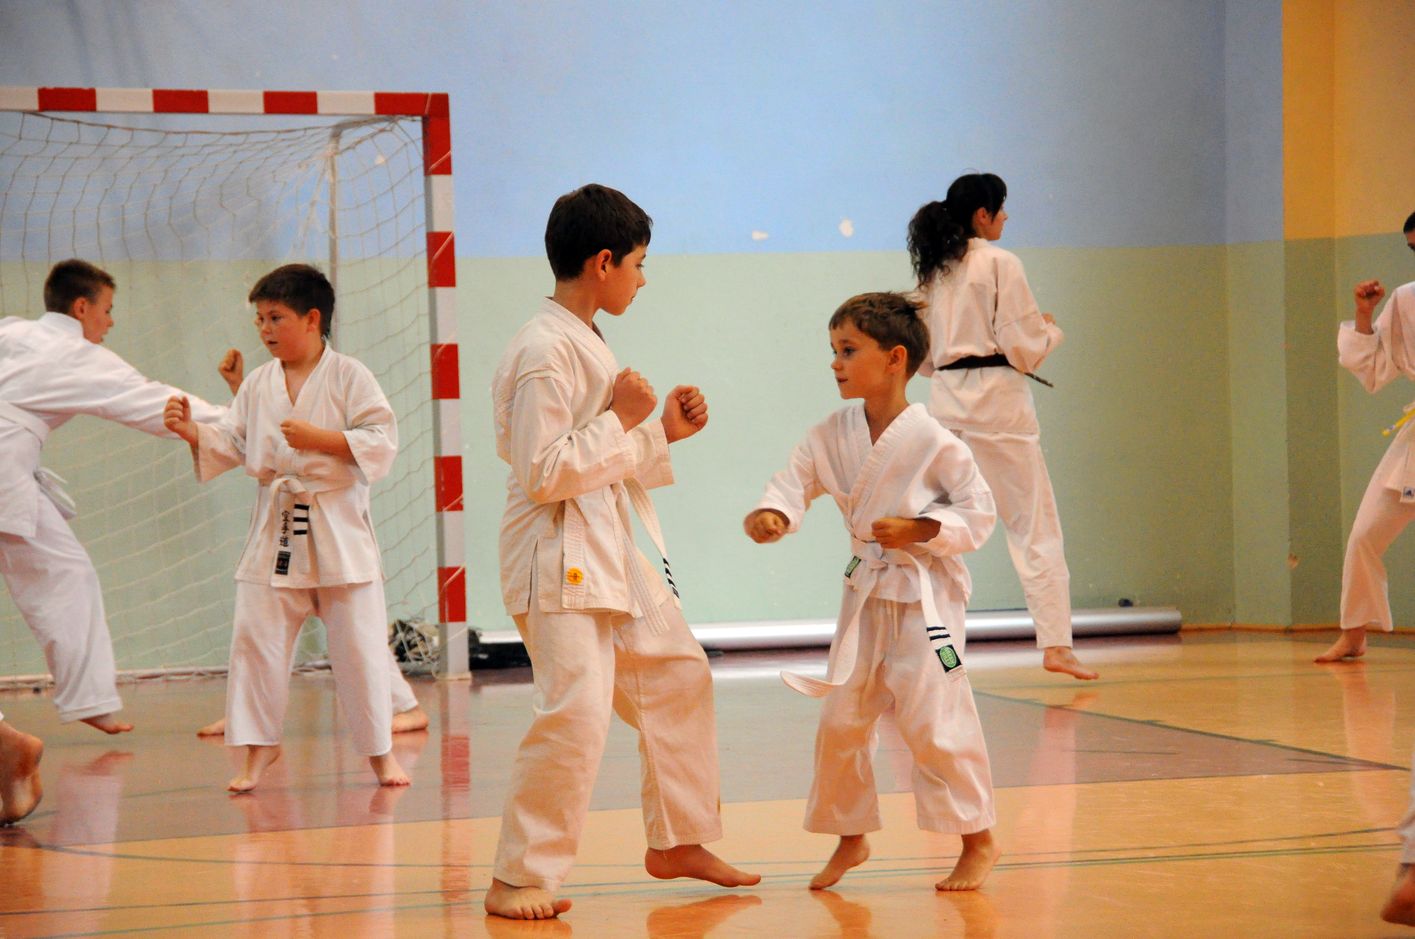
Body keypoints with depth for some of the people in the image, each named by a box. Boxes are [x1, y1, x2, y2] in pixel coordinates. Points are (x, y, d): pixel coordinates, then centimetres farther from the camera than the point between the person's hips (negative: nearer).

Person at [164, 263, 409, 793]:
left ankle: (380, 750, 15)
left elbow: (382, 442, -11)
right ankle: (259, 749, 14)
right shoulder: (258, 385, 8)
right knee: (255, 638, 1)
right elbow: (230, 444, 10)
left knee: (359, 644, 1)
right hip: (275, 529, 4)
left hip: (338, 528, -4)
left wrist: (320, 438, -21)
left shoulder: (348, 377, -6)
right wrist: (191, 431, -8)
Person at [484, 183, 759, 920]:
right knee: (575, 712, -18)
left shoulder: (585, 343, 13)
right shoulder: (543, 352, -18)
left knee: (678, 679, 17)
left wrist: (664, 432, 8)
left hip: (611, 554, 11)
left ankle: (676, 843, 31)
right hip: (559, 560, -11)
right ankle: (517, 880, -7)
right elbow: (544, 472, -23)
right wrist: (622, 420, -18)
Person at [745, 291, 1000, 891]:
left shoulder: (932, 441, -16)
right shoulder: (834, 434, 0)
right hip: (867, 591, 6)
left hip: (925, 596, -6)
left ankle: (978, 841, 7)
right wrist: (773, 512, -18)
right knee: (840, 719, 11)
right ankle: (850, 837, 29)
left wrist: (918, 531, -21)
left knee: (933, 719, -9)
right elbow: (798, 477, 3)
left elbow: (978, 511, -10)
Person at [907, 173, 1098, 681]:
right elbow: (1024, 347, -8)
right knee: (1035, 525, -1)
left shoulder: (933, 271, 13)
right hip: (997, 403, -6)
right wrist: (1051, 331, 11)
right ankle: (1056, 645, -3)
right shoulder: (1000, 264, -7)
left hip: (945, 400, 6)